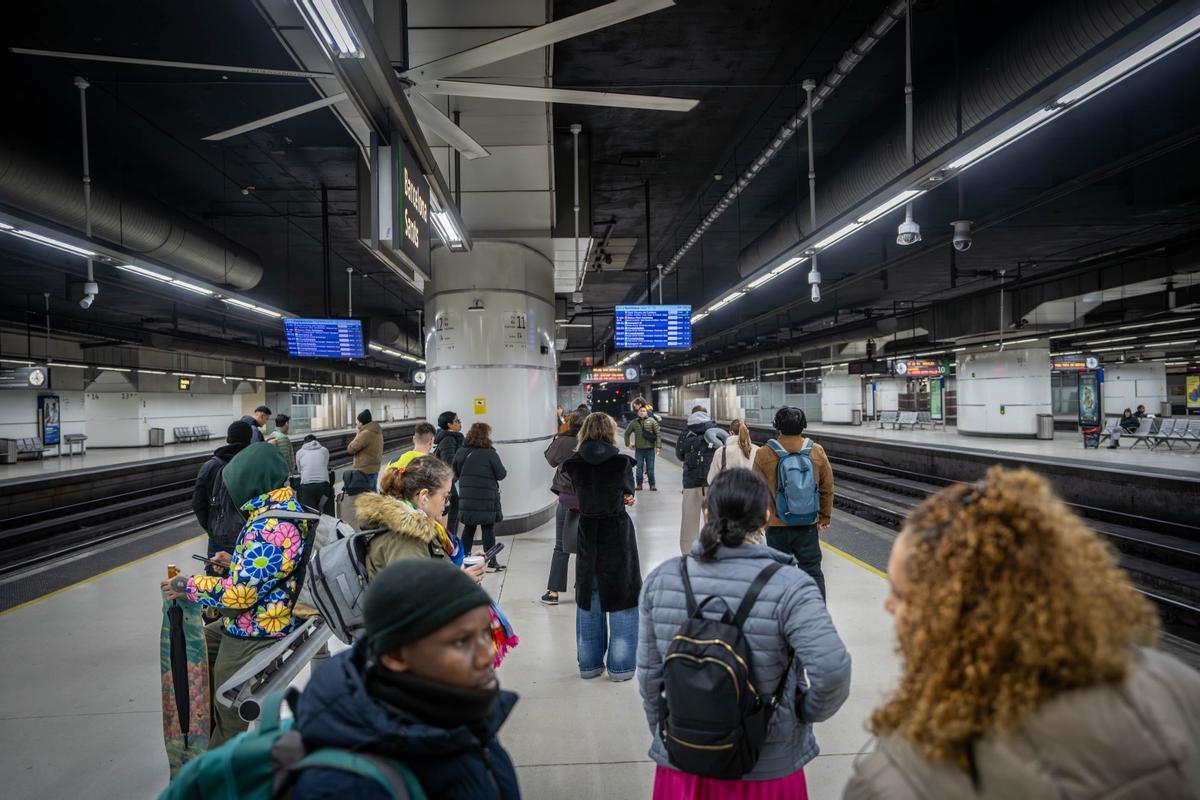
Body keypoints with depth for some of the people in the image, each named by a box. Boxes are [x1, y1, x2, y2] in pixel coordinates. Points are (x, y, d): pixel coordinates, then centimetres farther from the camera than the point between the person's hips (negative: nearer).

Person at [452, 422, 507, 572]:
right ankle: (491, 562, 9)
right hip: (486, 498, -5)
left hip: (466, 497, 5)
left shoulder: (461, 452, 2)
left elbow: (456, 473, 11)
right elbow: (501, 474, -8)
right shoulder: (489, 453, -13)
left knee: (468, 528, 17)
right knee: (488, 529, 4)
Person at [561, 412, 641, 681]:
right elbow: (628, 492, 4)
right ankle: (620, 666, 14)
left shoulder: (573, 465, -4)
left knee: (588, 598, 15)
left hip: (587, 534, 3)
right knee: (622, 598, 8)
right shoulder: (621, 462, -11)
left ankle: (589, 663, 24)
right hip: (618, 533, -3)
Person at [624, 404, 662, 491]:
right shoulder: (634, 423, 4)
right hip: (639, 449, 2)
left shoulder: (652, 421, -3)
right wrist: (628, 444, 10)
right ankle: (639, 484, 16)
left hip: (650, 449, -2)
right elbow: (627, 433, 17)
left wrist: (658, 446, -10)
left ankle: (652, 485, 12)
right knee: (639, 467, 7)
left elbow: (658, 434, -4)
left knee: (650, 468, 4)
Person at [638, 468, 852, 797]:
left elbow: (649, 675, -4)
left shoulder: (662, 579, -12)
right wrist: (806, 713, -6)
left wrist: (663, 738, 12)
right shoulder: (789, 587, -21)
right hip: (767, 771, -1)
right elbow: (832, 670, -27)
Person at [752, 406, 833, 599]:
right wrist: (825, 516, 16)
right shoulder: (817, 451, -4)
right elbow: (827, 488, 3)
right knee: (812, 570, 11)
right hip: (808, 524, 1)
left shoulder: (763, 454, -10)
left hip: (776, 524, -1)